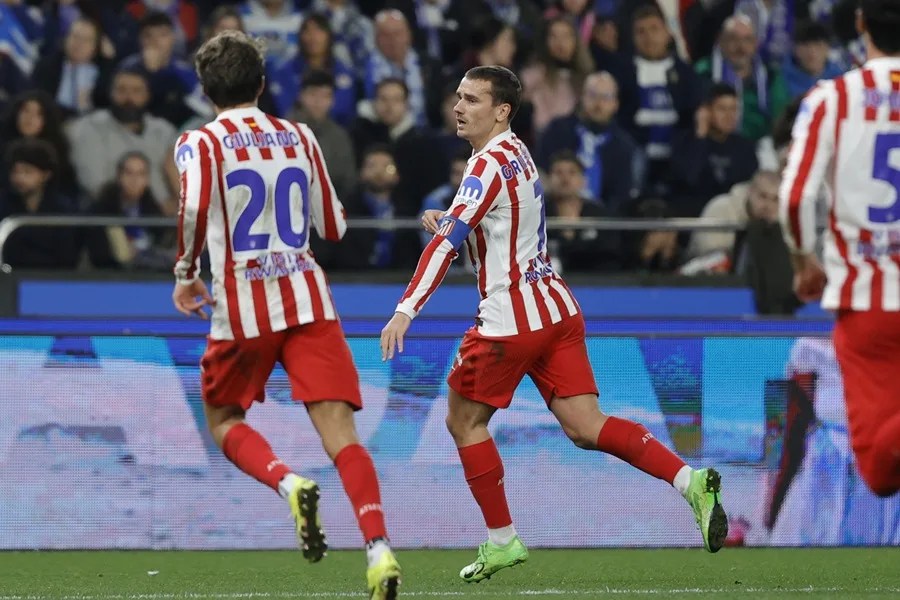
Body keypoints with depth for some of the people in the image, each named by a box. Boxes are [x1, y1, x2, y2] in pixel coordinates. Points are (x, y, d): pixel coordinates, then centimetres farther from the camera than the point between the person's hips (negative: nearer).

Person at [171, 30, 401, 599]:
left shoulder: (200, 143, -1)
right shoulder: (299, 137, 11)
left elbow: (194, 210, -19)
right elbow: (334, 226, 17)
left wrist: (186, 273, -3)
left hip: (243, 305, -2)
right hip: (308, 299, 2)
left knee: (224, 421, 18)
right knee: (339, 430, -6)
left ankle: (289, 483, -12)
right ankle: (379, 549, -26)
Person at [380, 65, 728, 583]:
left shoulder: (490, 165, -13)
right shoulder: (516, 154, 16)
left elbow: (448, 241, -23)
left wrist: (406, 311, -28)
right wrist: (447, 223, 7)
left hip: (511, 318, -8)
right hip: (557, 308, 9)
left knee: (465, 420, 8)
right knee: (586, 427, -1)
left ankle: (502, 540, 12)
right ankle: (689, 480, -17)